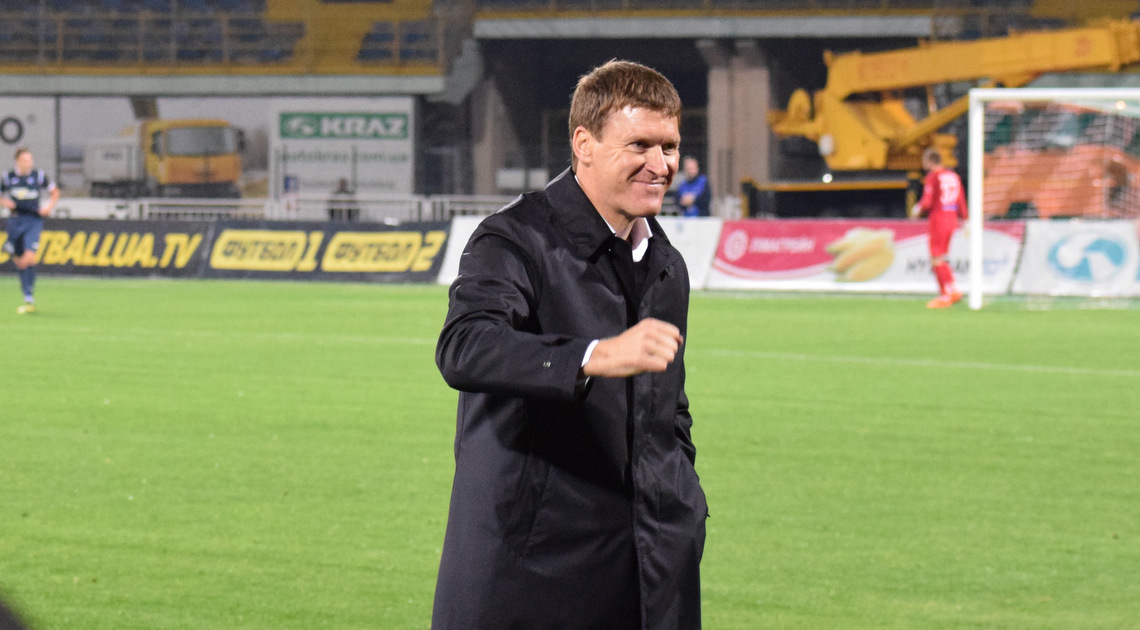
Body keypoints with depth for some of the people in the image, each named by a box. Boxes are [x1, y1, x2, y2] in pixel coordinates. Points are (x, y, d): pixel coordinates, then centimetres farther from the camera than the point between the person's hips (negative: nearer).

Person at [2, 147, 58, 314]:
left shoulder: (39, 176, 1)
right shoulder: (8, 177, 5)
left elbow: (55, 192, 13)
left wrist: (49, 206, -2)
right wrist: (5, 202, -4)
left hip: (34, 220, -3)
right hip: (16, 220, 3)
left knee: (29, 257, -18)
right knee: (19, 262, 6)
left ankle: (29, 299, -16)